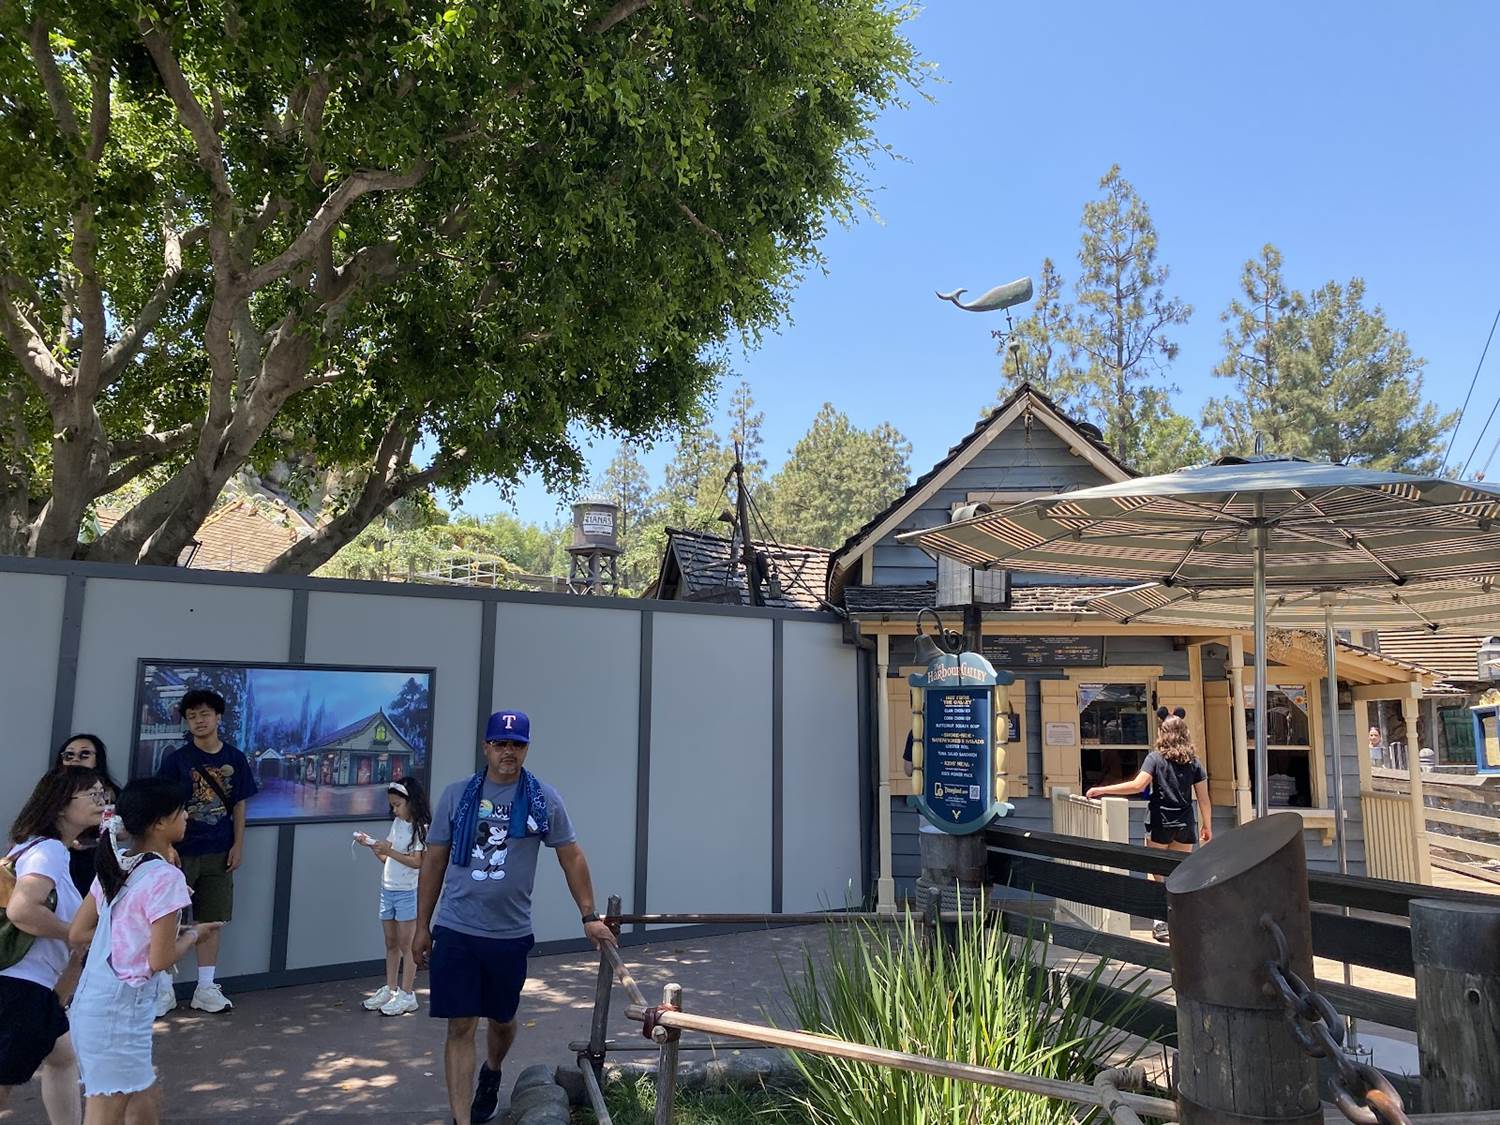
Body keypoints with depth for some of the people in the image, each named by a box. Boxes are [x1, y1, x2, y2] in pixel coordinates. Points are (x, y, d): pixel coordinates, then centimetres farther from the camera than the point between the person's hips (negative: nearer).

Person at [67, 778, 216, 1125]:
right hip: (120, 1009, -9)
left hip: (93, 1001, 9)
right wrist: (193, 934, 0)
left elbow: (76, 934, 9)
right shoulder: (165, 877, -20)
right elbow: (160, 960, -18)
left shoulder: (115, 867, 5)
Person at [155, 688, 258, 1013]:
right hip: (181, 851, -2)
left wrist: (238, 844, 2)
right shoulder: (176, 760, -4)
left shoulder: (234, 759, 4)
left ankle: (206, 988, 17)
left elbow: (239, 805, 8)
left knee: (211, 921, 8)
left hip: (219, 853, 3)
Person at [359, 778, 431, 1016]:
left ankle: (407, 995, 8)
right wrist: (373, 846, -4)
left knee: (406, 945, 1)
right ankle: (390, 989, 24)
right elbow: (387, 857, 12)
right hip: (387, 889, 7)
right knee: (391, 943, 14)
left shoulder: (421, 827, -13)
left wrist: (389, 851, -23)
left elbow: (418, 862, -20)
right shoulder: (397, 823, 9)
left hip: (408, 892, -7)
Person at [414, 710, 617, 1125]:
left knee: (501, 1019, 18)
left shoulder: (544, 799, -2)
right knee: (460, 1027, -1)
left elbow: (571, 857, 4)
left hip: (511, 933, 1)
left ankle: (491, 1074, 48)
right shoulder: (456, 795, -1)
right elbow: (434, 861, 5)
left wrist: (590, 917, 3)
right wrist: (422, 927, 6)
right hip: (455, 930, -1)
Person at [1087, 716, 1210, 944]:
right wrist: (1207, 825, 18)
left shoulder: (1155, 758, -6)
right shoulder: (1193, 762, 5)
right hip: (1185, 825, 3)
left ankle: (1162, 924, 2)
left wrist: (1102, 790, -17)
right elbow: (1203, 798, 5)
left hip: (1160, 823, -3)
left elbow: (1138, 785, -19)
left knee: (1158, 876, 6)